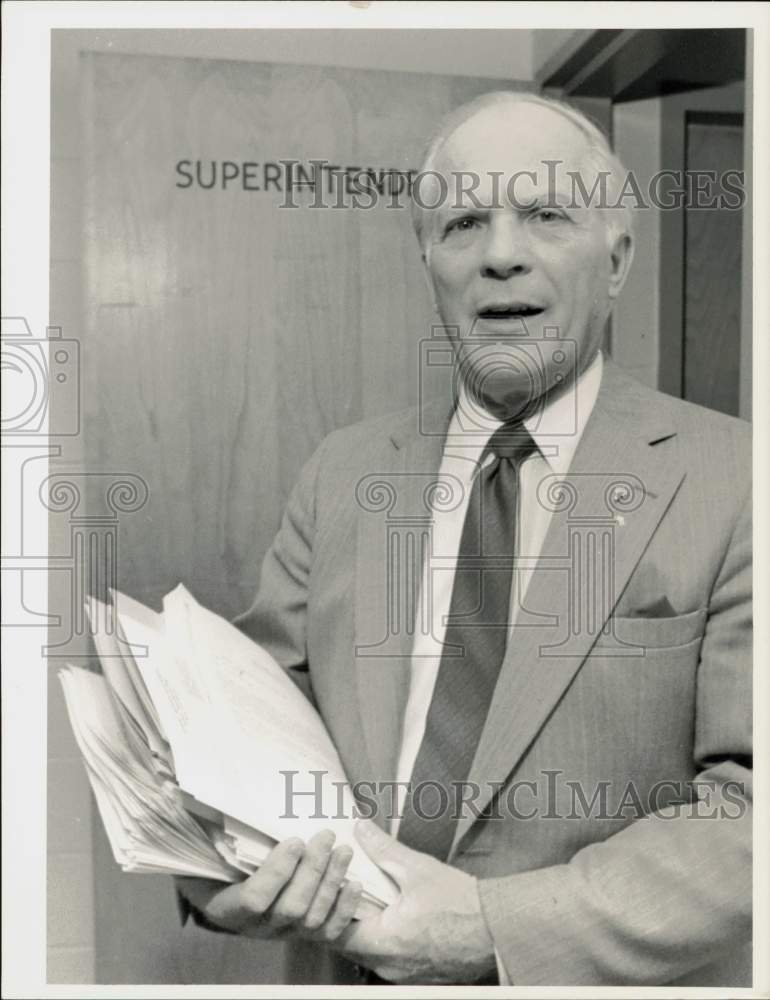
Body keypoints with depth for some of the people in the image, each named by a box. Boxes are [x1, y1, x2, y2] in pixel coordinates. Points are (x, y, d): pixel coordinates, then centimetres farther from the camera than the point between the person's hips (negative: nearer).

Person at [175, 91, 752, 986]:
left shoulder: (728, 480, -15)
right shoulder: (342, 475, -4)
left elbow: (746, 800, -18)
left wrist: (499, 926, -25)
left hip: (606, 977, -3)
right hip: (366, 966, 4)